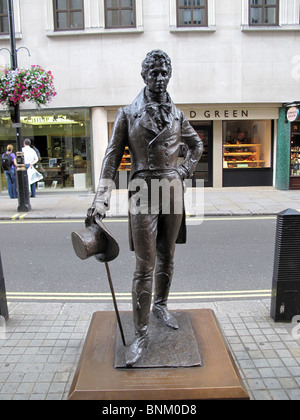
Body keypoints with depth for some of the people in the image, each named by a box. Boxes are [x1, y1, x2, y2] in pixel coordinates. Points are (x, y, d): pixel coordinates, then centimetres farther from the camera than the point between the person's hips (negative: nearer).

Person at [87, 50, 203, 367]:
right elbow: (113, 155, -5)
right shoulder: (128, 114, 0)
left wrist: (185, 170, 9)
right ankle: (141, 332, 6)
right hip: (143, 189, -4)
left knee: (167, 256, 14)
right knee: (144, 265, -5)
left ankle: (161, 305, 37)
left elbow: (197, 145, 25)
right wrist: (101, 198, -14)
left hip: (173, 189, 4)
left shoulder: (177, 114, 10)